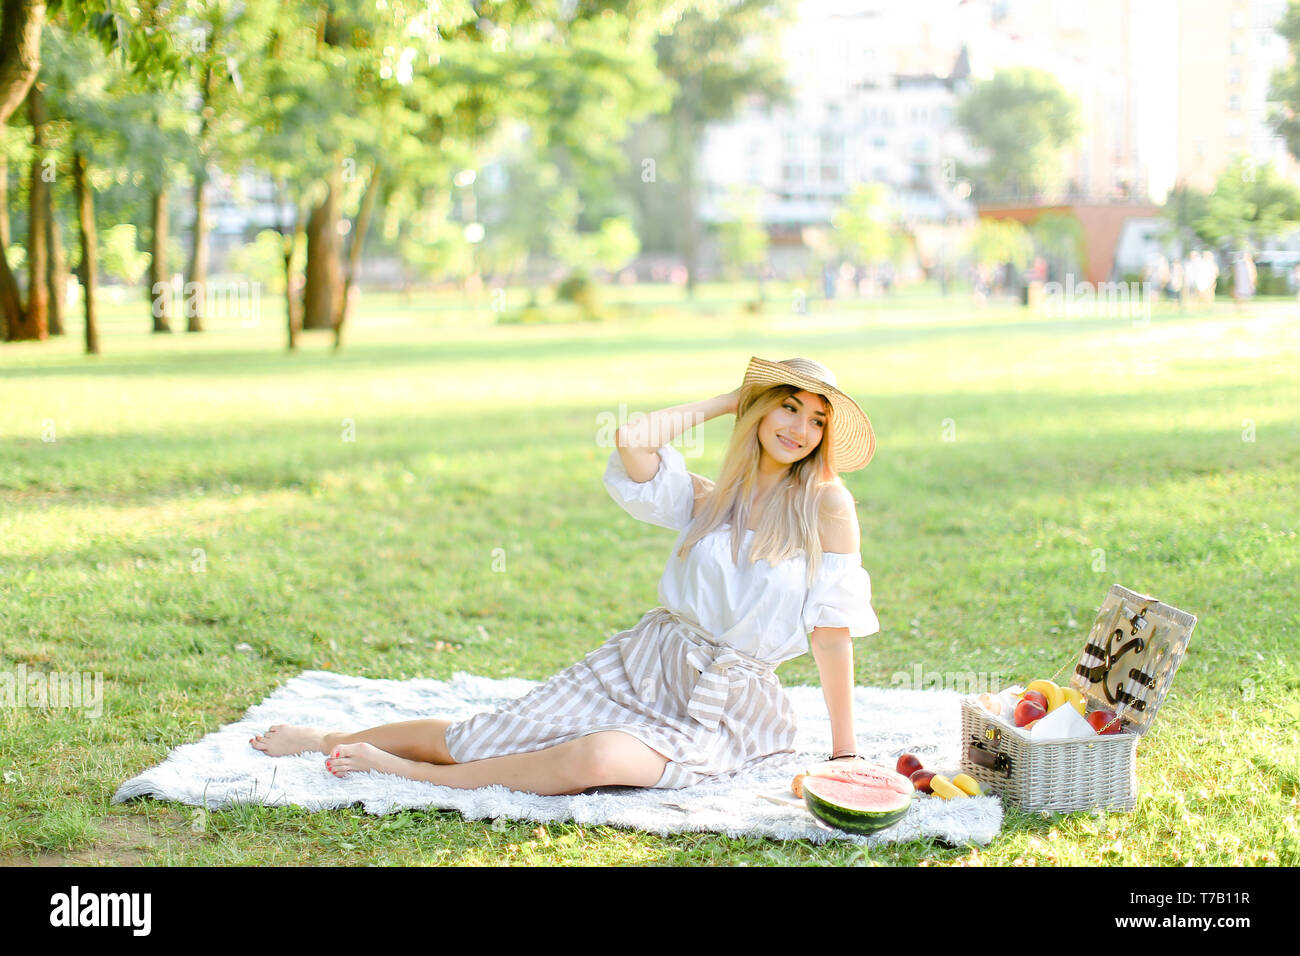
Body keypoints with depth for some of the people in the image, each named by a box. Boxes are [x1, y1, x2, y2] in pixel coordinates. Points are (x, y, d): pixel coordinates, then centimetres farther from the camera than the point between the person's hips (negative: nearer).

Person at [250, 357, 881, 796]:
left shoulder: (825, 504, -7)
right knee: (476, 739, 0)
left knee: (598, 758, -33)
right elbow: (631, 439, -11)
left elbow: (833, 626, -8)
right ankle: (330, 740, 23)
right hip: (641, 666, 4)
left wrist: (845, 751, -8)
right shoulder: (704, 500, 5)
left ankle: (409, 772, -18)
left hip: (721, 707, -4)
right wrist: (726, 402, -1)